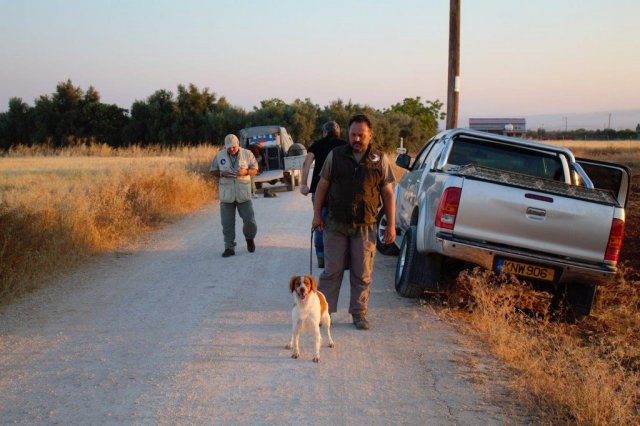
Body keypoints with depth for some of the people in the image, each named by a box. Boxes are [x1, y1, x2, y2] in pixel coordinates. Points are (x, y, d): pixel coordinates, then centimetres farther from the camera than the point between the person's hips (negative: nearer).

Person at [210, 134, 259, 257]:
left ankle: (249, 238, 29)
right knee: (227, 223, 2)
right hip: (226, 195, 1)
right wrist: (222, 174, -13)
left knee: (250, 220, -1)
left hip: (243, 194, 0)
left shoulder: (247, 154, 0)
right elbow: (213, 171, 7)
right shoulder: (220, 156, 2)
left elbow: (255, 169, 5)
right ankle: (229, 247, 11)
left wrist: (245, 171, -16)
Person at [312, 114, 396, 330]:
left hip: (365, 228, 0)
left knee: (362, 275, 6)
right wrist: (317, 214, 2)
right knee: (332, 271, 4)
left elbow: (388, 194, 5)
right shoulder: (335, 156, 4)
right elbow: (322, 186, 9)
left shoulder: (380, 160, 4)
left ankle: (359, 314, 16)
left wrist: (391, 225, 1)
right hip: (336, 225, 0)